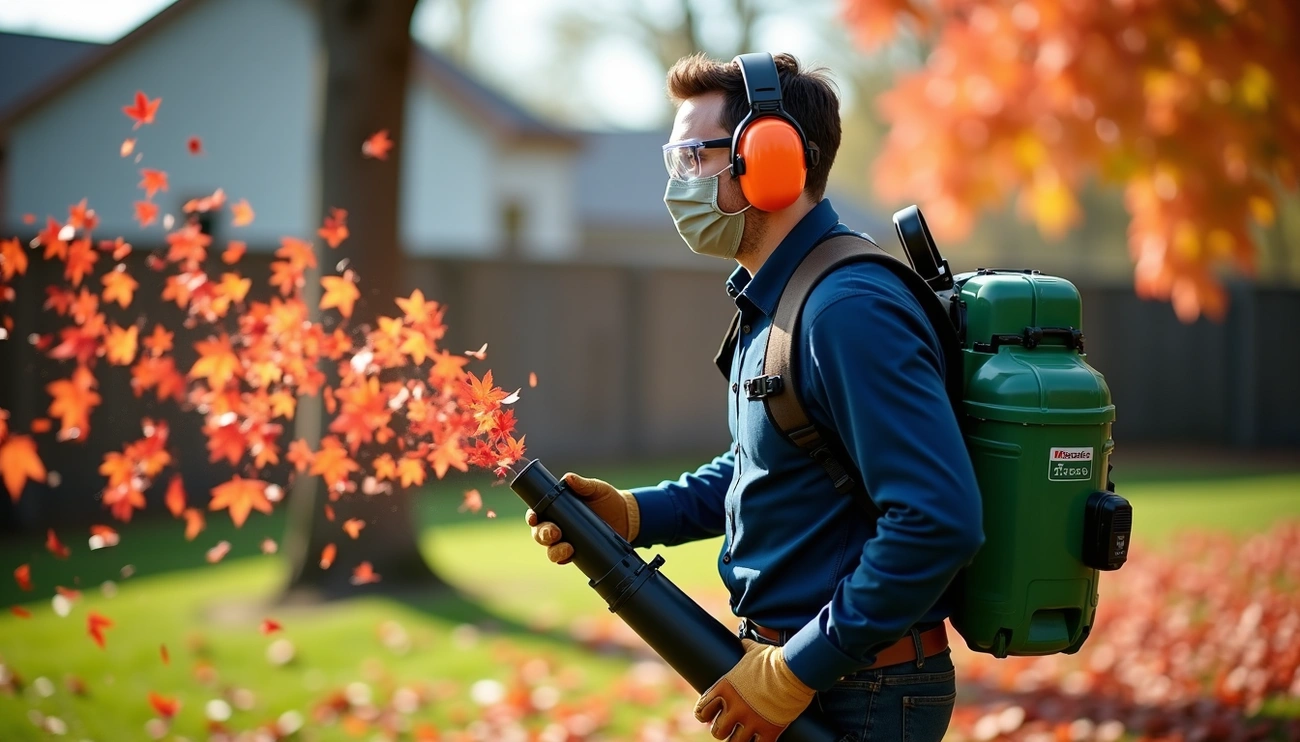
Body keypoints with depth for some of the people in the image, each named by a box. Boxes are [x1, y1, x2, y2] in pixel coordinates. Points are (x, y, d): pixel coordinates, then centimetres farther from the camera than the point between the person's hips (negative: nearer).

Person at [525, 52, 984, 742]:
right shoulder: (772, 299, 10)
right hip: (785, 675, 9)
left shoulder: (849, 314, -22)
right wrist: (629, 514, 5)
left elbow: (939, 520, -29)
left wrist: (795, 672, -24)